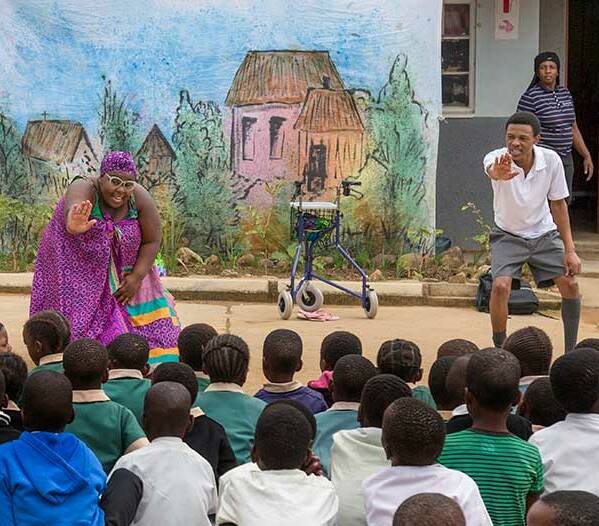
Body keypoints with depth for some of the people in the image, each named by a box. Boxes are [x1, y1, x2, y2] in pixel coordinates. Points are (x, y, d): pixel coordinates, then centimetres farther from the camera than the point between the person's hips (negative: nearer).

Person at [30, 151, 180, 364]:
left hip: (124, 273, 3)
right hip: (78, 272, -3)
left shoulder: (140, 198, -19)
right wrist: (74, 225, -76)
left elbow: (152, 241, -9)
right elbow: (73, 207, -53)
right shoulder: (84, 189, -29)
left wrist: (137, 277, -19)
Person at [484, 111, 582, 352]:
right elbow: (492, 170, -53)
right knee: (500, 286, -23)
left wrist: (569, 250, -6)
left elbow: (558, 204, -5)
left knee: (570, 284, -8)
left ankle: (570, 352, 9)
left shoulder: (551, 160, -18)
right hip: (508, 236, -2)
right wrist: (498, 173, -80)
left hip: (544, 234, 2)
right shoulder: (498, 158, -26)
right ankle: (500, 350, -7)